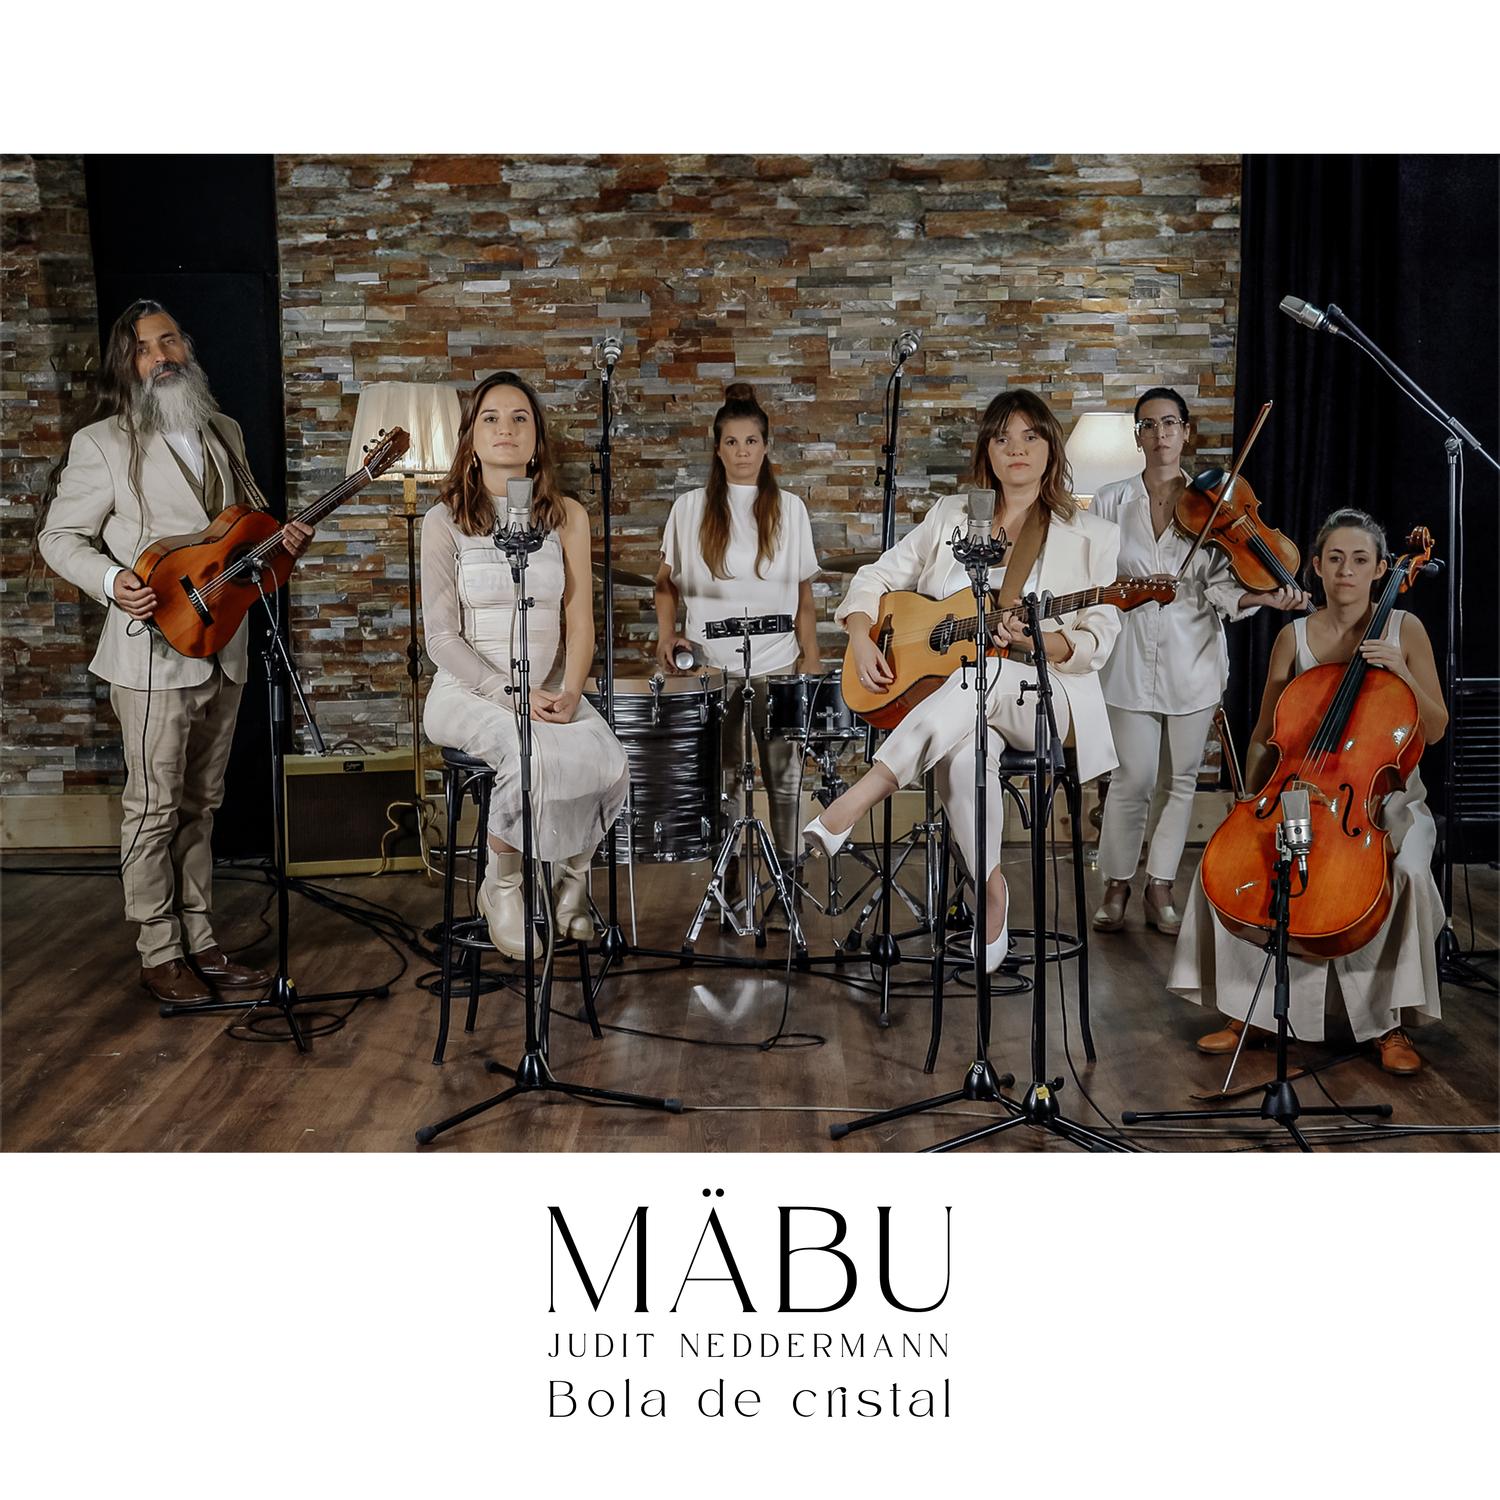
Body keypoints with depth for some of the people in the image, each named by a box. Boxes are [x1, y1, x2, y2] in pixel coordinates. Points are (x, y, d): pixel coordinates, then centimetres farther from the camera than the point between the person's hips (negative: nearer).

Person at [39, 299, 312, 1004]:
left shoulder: (224, 433, 12)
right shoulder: (102, 443, -6)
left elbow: (250, 514, 23)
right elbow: (60, 535, -4)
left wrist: (282, 537, 0)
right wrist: (112, 581, -22)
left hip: (222, 647, 6)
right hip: (153, 649, -6)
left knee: (199, 805, 14)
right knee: (154, 809, 0)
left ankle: (199, 942, 23)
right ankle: (159, 955, 11)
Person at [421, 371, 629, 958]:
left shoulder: (567, 515, 7)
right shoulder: (446, 520, -2)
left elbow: (579, 623, 5)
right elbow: (441, 635, -6)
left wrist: (568, 692, -14)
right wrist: (512, 695, -18)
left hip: (551, 691, 3)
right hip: (470, 690, -3)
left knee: (608, 760, -28)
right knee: (534, 756, -34)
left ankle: (570, 874, 2)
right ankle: (501, 884, -7)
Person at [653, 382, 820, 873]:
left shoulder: (789, 509, 6)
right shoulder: (690, 507, 5)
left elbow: (803, 593, 6)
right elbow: (667, 581, 10)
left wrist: (810, 658, 2)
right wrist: (666, 634, -5)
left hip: (777, 663, 0)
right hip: (711, 663, 0)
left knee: (784, 773, 2)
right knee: (721, 776, 7)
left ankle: (791, 869, 13)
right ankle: (723, 874, 18)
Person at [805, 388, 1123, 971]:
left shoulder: (1090, 535, 6)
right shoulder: (951, 516, 14)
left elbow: (1096, 642, -2)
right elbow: (877, 578, 15)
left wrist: (1038, 640, -22)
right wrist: (862, 640, -4)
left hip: (1044, 697, -1)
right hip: (944, 690, 2)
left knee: (986, 672, -39)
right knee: (962, 755, -38)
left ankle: (858, 799, -45)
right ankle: (992, 892, -21)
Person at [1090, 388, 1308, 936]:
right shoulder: (1112, 501, 3)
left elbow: (1221, 587, -4)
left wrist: (1266, 597, -22)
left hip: (1192, 658, 1)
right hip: (1131, 658, -1)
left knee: (1181, 778, 7)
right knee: (1133, 779, -2)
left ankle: (1160, 887, 20)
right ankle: (1117, 885, 17)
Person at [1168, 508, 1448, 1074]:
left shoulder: (1404, 629, 0)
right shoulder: (1294, 636, 4)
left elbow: (1434, 730, -1)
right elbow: (1265, 734, 8)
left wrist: (1401, 673, -17)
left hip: (1385, 794, -2)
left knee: (1408, 872, -33)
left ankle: (1390, 1023, -13)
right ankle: (1244, 1009, -9)